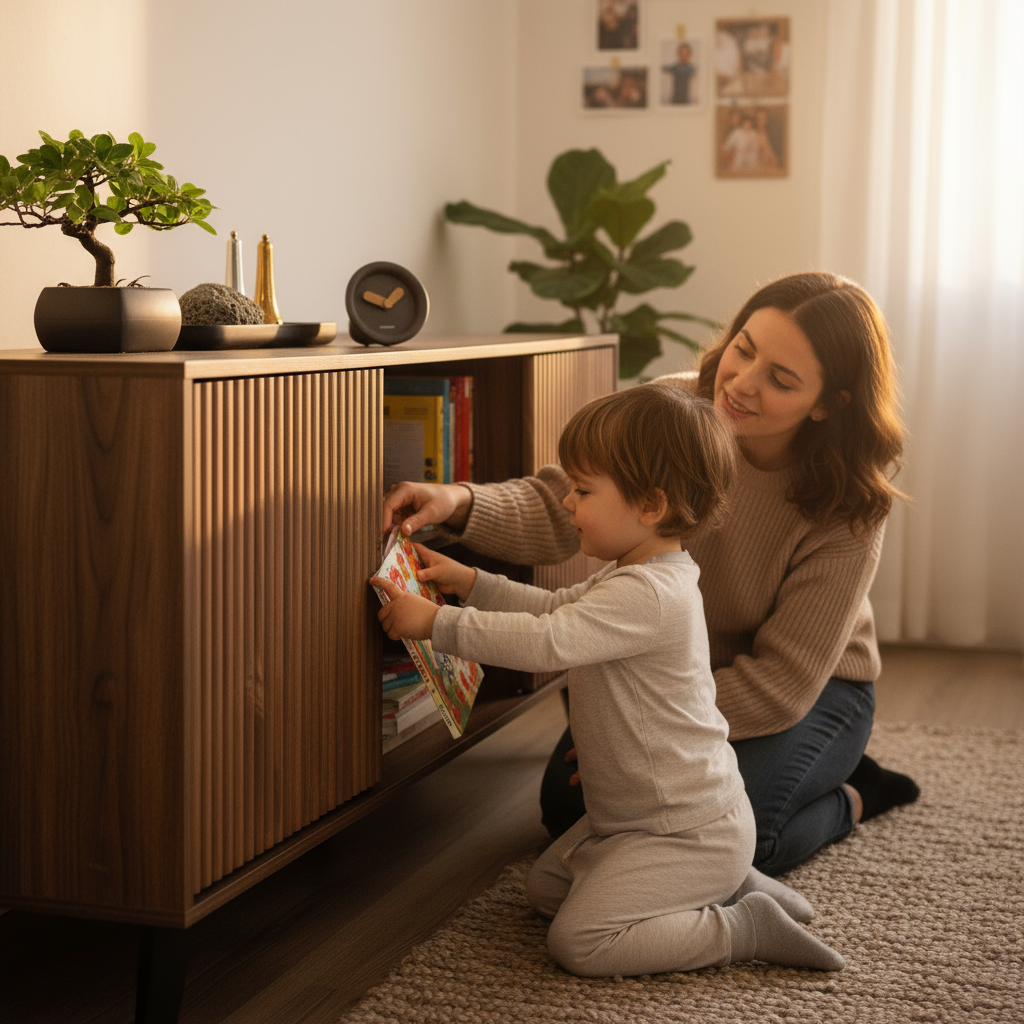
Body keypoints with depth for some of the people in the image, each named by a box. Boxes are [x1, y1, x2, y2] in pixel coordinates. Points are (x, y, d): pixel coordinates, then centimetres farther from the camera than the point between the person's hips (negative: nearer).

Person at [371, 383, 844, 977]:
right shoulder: (642, 577, 7)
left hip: (689, 833, -11)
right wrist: (471, 583, 11)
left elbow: (545, 642, -34)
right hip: (637, 818, 11)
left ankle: (743, 928, -5)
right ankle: (724, 886, 18)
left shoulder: (647, 594, -27)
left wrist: (436, 623, -27)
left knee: (579, 943, -17)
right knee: (546, 888, 22)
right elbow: (555, 609, 20)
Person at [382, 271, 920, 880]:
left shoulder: (848, 511, -27)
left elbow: (783, 682, -25)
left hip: (813, 693, -4)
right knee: (568, 804, -10)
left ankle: (849, 800, 4)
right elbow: (556, 511, -23)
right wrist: (461, 503, -43)